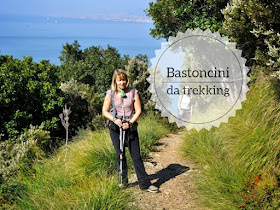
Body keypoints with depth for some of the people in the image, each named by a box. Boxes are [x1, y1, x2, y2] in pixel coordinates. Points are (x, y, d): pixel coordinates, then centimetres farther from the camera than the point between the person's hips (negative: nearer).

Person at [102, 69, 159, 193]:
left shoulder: (133, 92, 0)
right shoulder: (110, 94, 2)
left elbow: (138, 111, -1)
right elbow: (105, 111, 5)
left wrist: (130, 122, -14)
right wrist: (114, 119, -12)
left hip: (130, 127, -1)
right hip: (115, 128, 1)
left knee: (136, 155, -2)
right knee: (120, 155, 7)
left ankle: (144, 183, 4)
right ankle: (123, 182, 21)